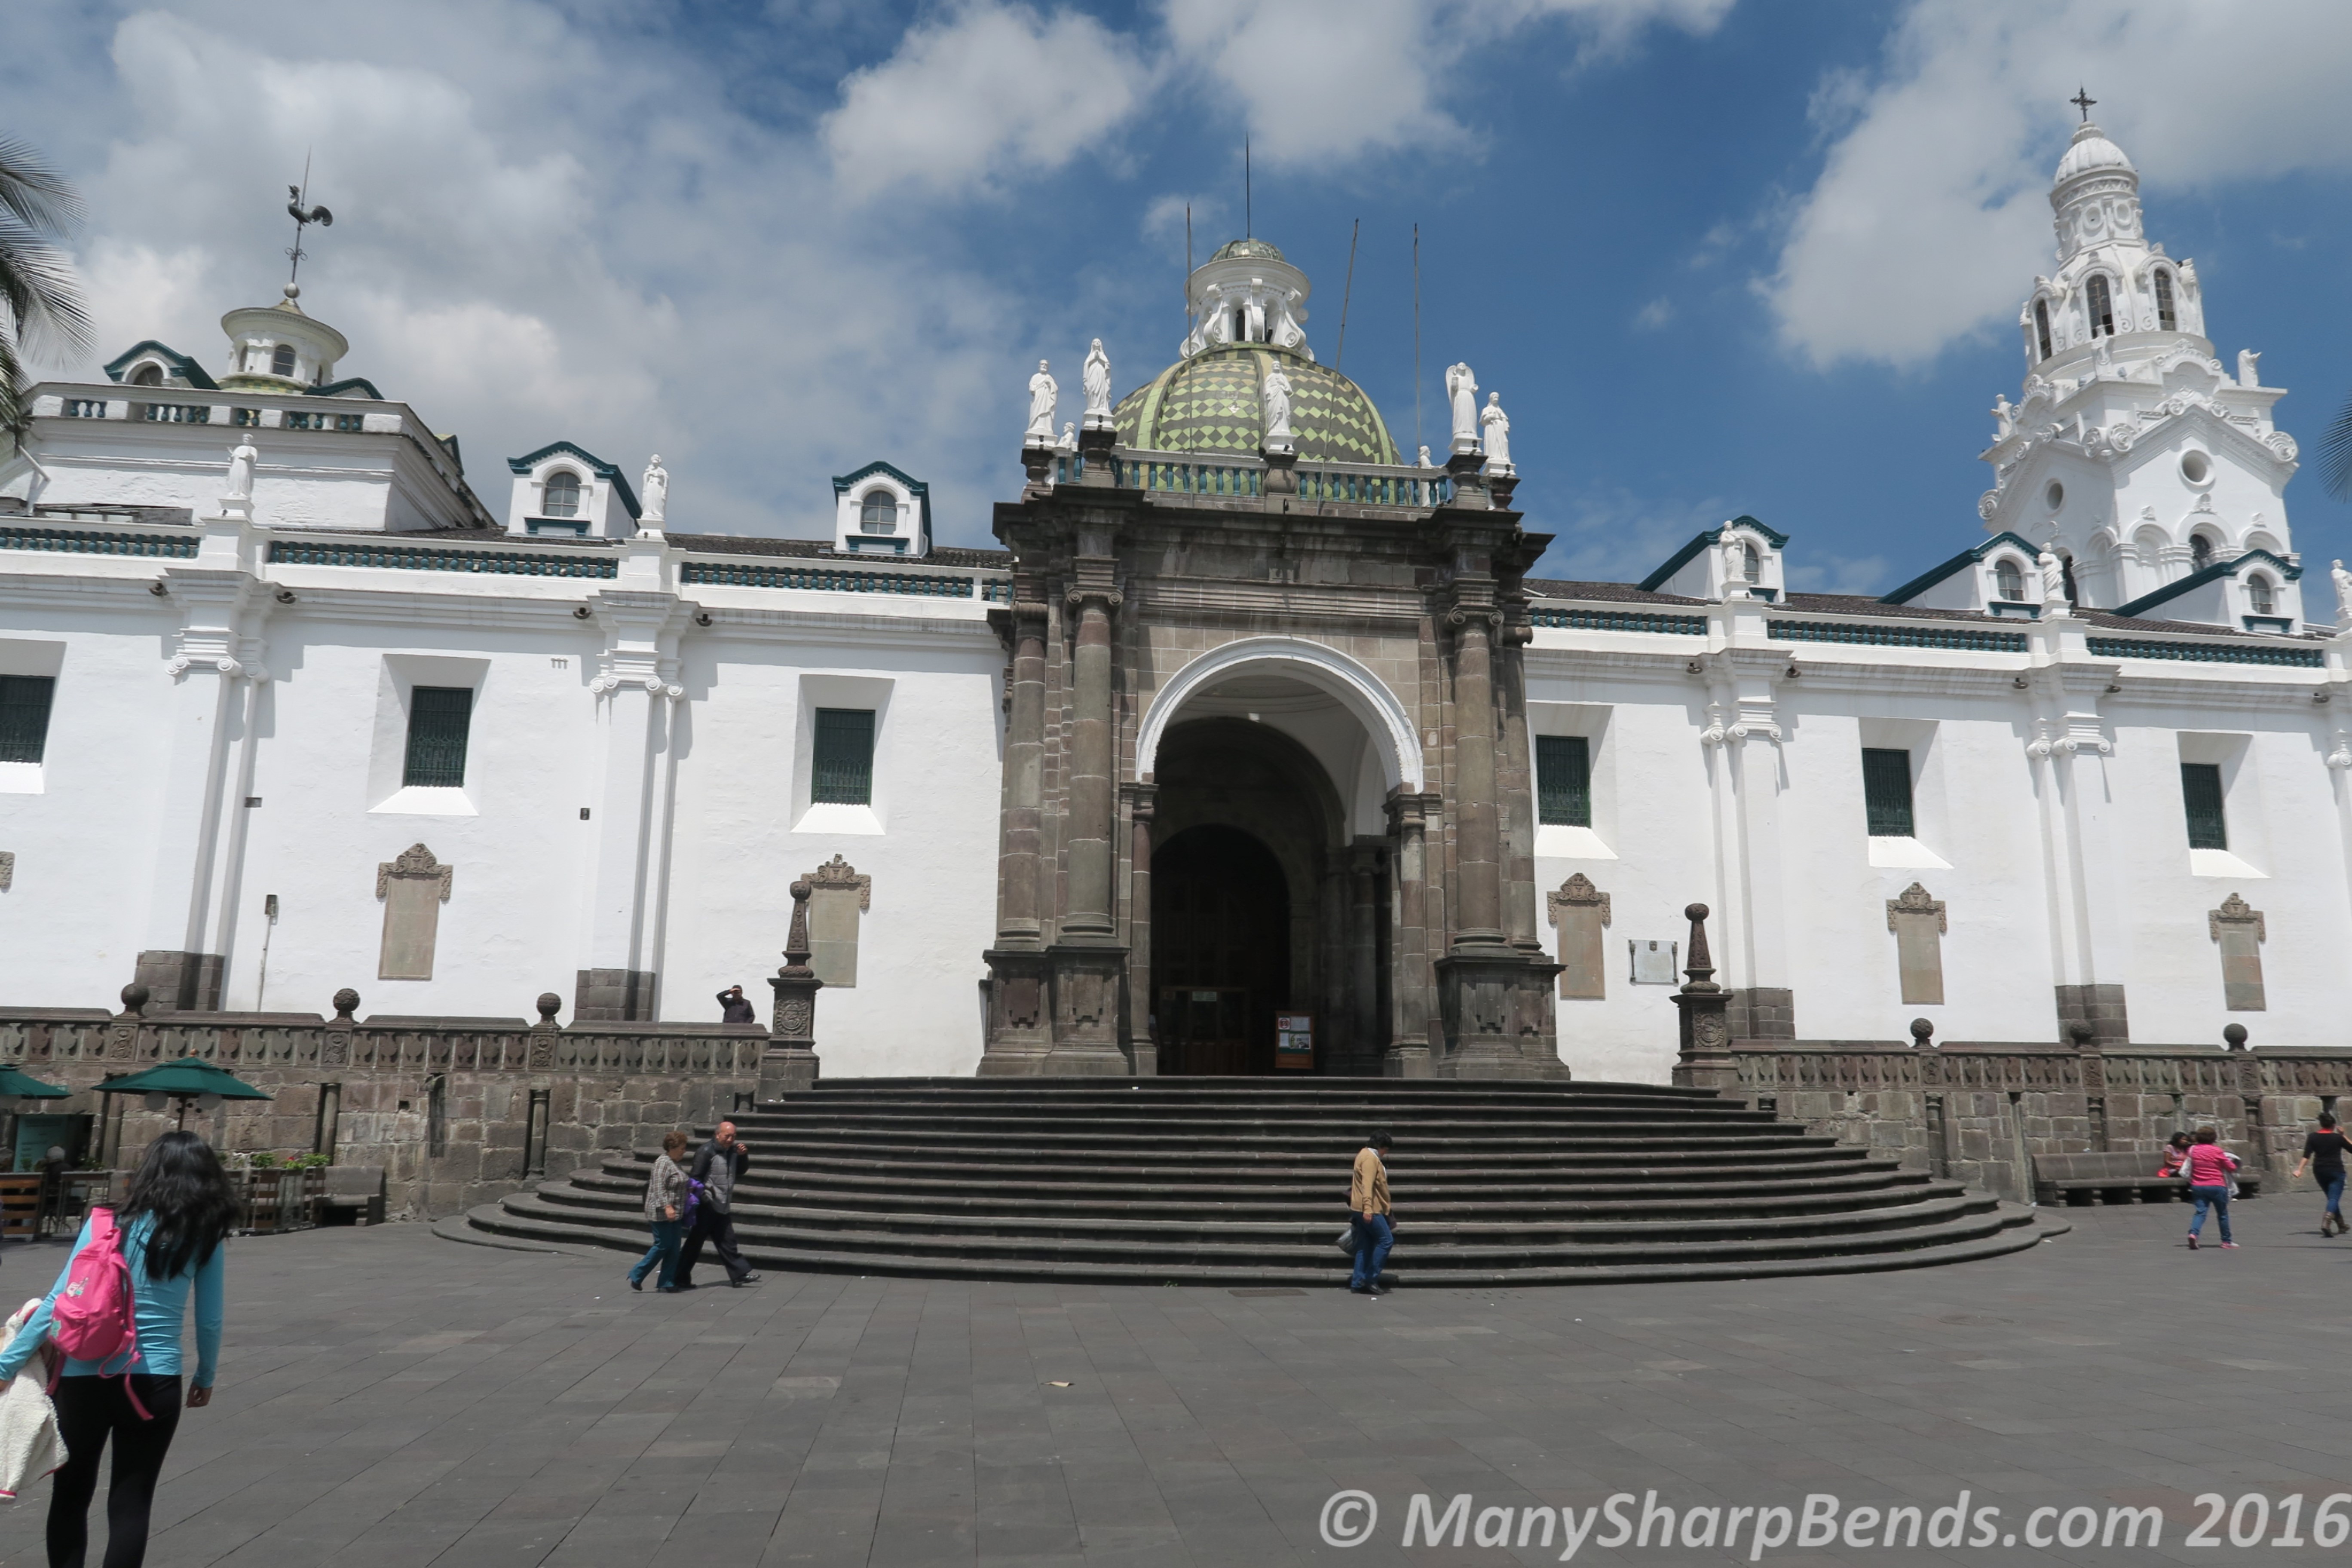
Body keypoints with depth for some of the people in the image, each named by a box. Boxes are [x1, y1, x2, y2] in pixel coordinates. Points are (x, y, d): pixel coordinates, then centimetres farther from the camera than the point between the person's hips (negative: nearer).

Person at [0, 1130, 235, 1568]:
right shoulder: (206, 1239, -2)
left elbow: (59, 1302, -7)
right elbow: (210, 1321, 2)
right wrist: (205, 1376, 17)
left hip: (86, 1376, 1)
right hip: (155, 1382, 0)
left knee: (71, 1494, 18)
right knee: (130, 1503, 8)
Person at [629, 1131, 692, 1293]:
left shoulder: (675, 1163, 14)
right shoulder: (663, 1163, -16)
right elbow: (659, 1188, -23)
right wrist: (667, 1207, -29)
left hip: (675, 1213, 9)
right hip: (661, 1213, -9)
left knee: (673, 1249, 6)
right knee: (662, 1246, -5)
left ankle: (667, 1283, 10)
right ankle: (637, 1275, 9)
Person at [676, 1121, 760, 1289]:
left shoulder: (732, 1151, 9)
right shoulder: (706, 1152, -14)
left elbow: (741, 1172, 19)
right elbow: (696, 1177, -15)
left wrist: (743, 1156, 1)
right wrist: (701, 1199, -19)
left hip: (723, 1207, 7)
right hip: (707, 1207, -7)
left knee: (727, 1243, 11)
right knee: (695, 1243, 0)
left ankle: (740, 1274, 14)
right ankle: (681, 1279, 9)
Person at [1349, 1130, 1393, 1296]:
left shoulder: (1365, 1155, 21)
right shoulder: (1370, 1158, -12)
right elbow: (1367, 1185, -23)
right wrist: (1368, 1209, -31)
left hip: (1362, 1210, 10)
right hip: (1369, 1210, -10)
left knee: (1365, 1247, 9)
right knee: (1386, 1240, -7)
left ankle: (1358, 1282, 8)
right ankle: (1371, 1279, -6)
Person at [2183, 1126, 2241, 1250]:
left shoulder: (2193, 1150, 2)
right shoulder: (2217, 1151, -7)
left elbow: (2187, 1171, 9)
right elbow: (2231, 1167, 2)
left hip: (2198, 1187, 2)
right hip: (2217, 1186, -2)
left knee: (2200, 1212, -2)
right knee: (2223, 1214, 13)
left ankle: (2193, 1233, -26)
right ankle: (2226, 1241, 21)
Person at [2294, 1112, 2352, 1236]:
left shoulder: (2312, 1137, 0)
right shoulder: (2338, 1138, -5)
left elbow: (2306, 1156, -8)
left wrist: (2299, 1170, -11)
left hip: (2320, 1171, 3)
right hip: (2336, 1171, -3)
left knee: (2332, 1198, 20)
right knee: (2334, 1199, -9)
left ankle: (2341, 1226, 29)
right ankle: (2327, 1223, -31)